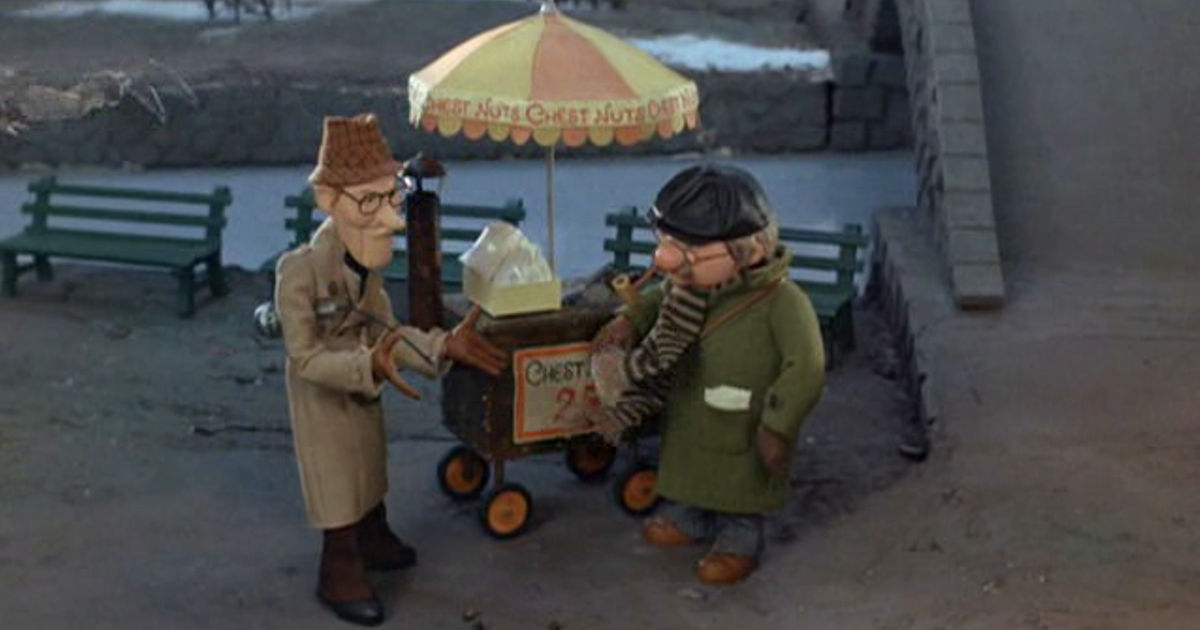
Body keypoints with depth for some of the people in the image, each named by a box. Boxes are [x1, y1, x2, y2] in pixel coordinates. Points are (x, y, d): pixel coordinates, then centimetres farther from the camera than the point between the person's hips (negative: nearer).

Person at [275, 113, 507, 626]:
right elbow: (306, 358, -30)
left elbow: (385, 329, -8)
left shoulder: (367, 258, -15)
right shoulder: (298, 271, -35)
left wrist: (443, 345, -21)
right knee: (336, 482, 9)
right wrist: (370, 367, -44)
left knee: (369, 466, 26)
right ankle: (341, 577, 30)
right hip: (322, 394, -7)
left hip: (362, 381, 7)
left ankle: (374, 541, 51)